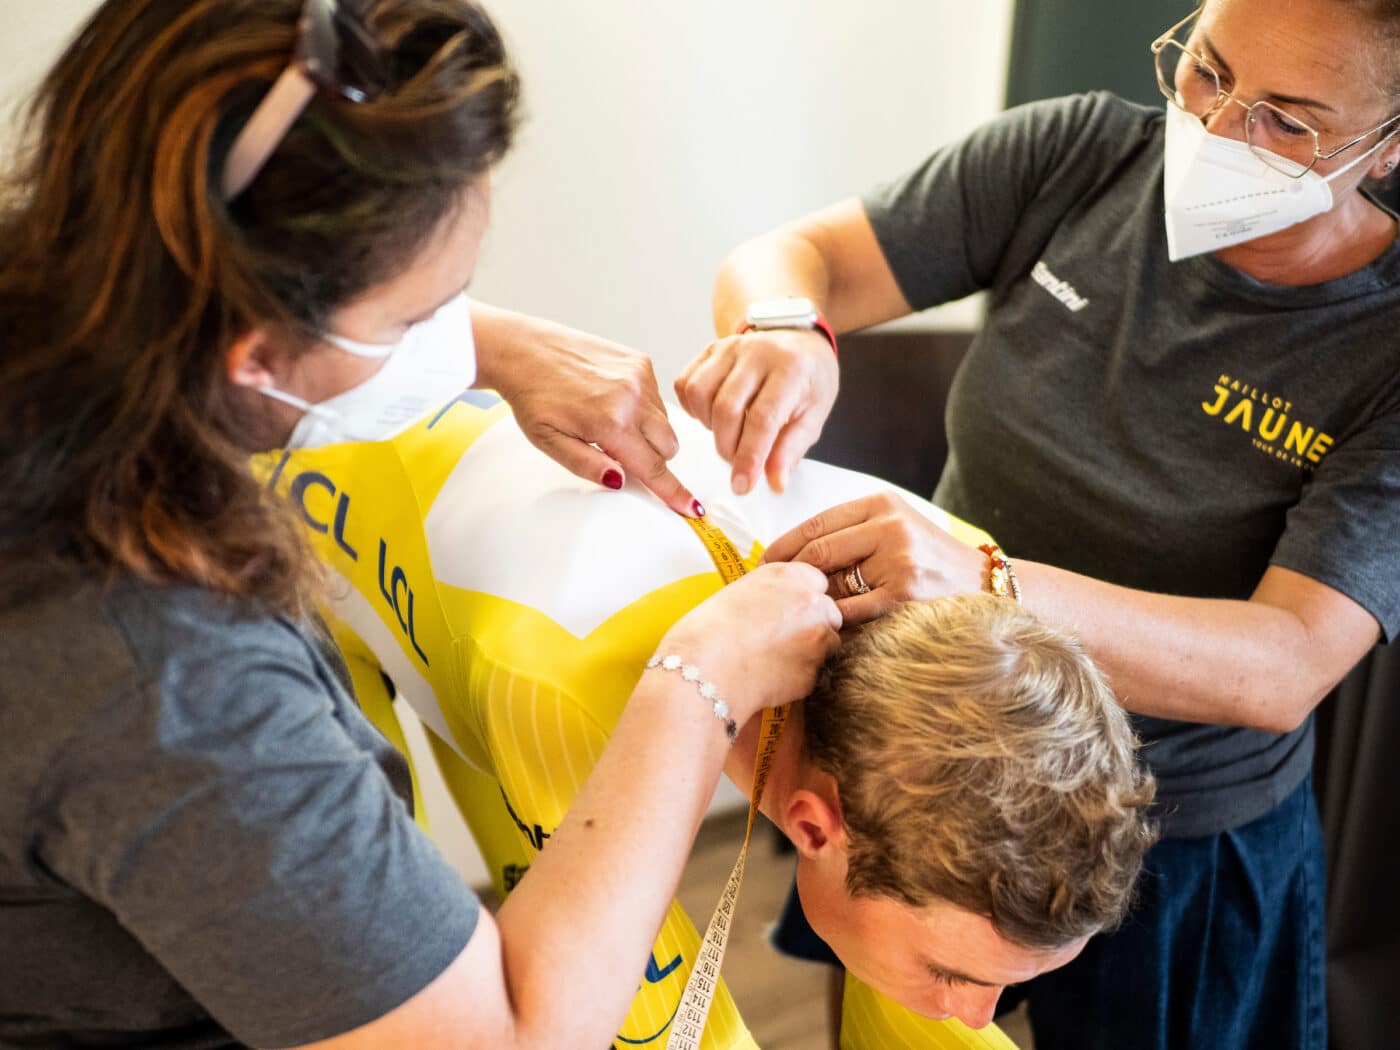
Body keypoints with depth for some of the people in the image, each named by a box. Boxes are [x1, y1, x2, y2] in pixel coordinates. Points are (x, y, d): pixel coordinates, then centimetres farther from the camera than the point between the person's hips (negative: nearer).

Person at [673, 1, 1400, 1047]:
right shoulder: (1078, 155, -13)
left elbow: (1286, 668, -29)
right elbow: (789, 257, -12)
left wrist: (988, 585, -45)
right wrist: (782, 330, -37)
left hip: (1176, 860, -2)